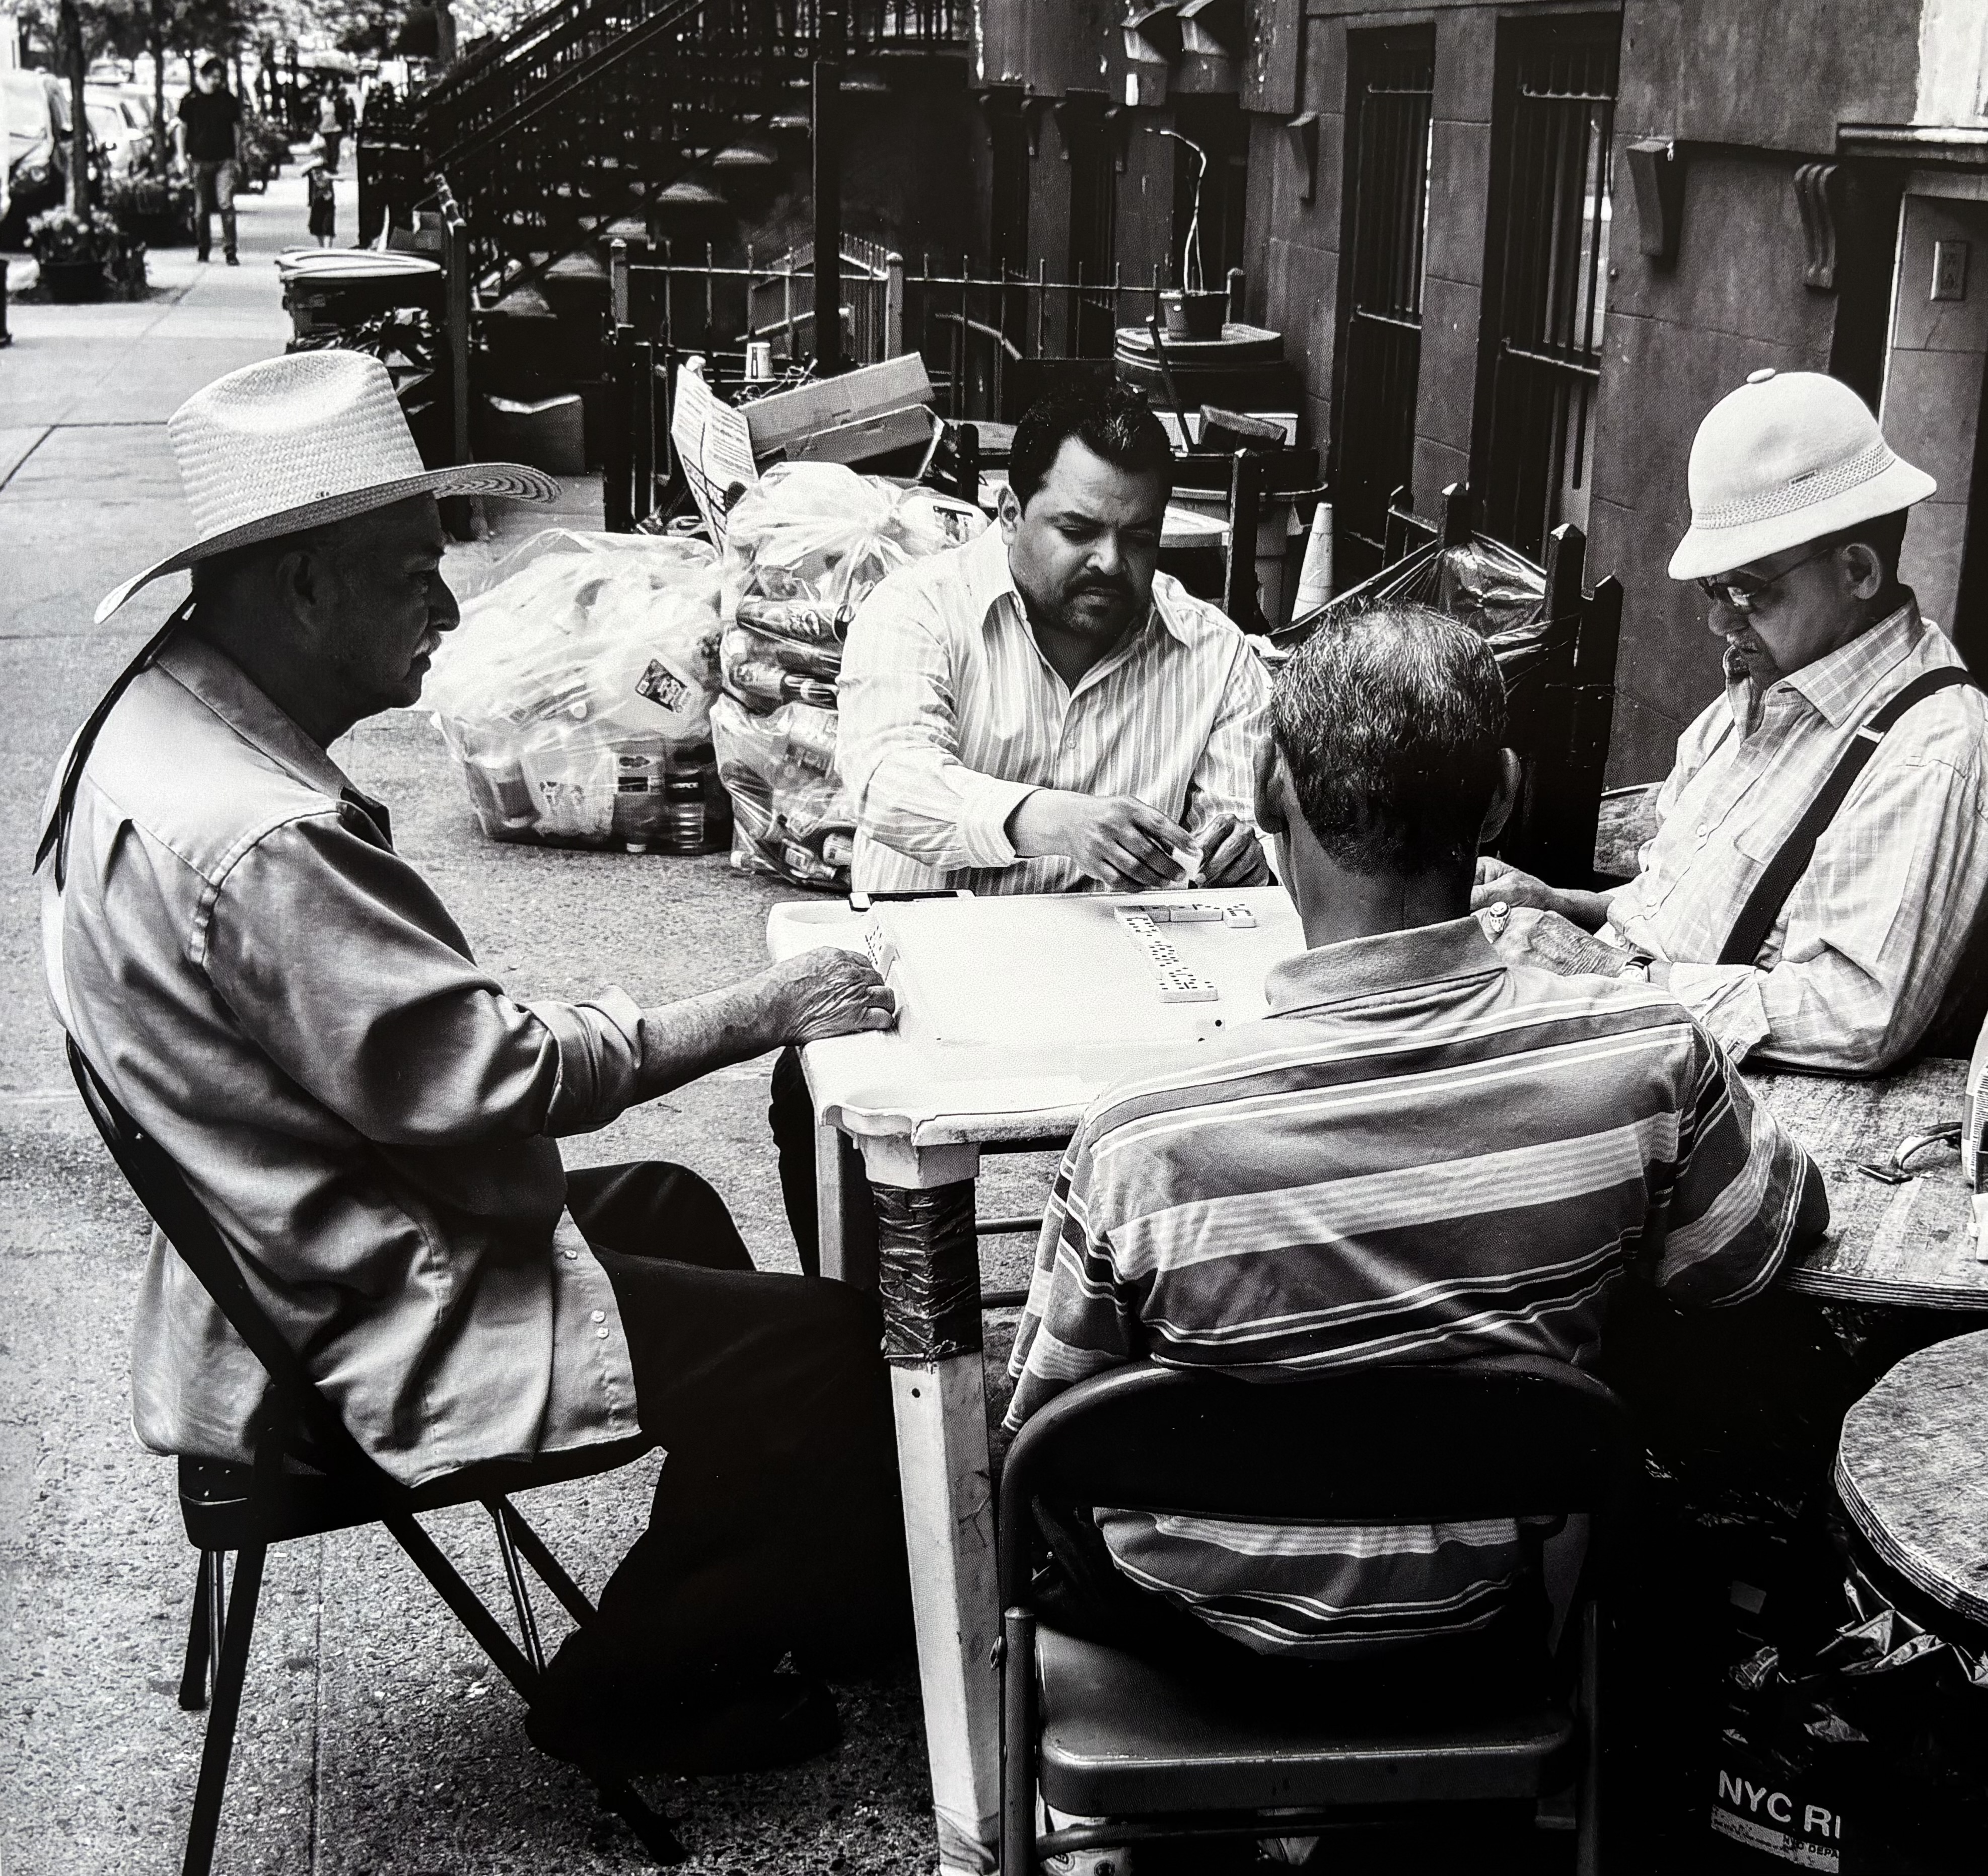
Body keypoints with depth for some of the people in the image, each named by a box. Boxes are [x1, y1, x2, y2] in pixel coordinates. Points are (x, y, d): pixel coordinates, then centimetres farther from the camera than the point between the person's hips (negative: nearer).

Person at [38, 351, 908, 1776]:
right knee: (841, 1353, -8)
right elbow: (482, 1081, -27)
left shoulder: (165, 717, 3)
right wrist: (760, 1014, -19)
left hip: (321, 1246, 11)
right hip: (361, 1335, -11)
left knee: (676, 1210, 26)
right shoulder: (262, 843, -30)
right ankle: (630, 1695, 14)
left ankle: (712, 1634, 33)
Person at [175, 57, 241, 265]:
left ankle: (230, 250, -12)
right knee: (201, 208, 6)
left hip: (225, 160, 0)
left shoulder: (229, 100, 7)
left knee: (226, 204, -12)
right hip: (200, 161, 0)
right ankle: (204, 249, 19)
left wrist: (238, 159, 11)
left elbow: (236, 129, 13)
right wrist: (182, 157, 2)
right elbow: (181, 128, 9)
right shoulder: (191, 100, 3)